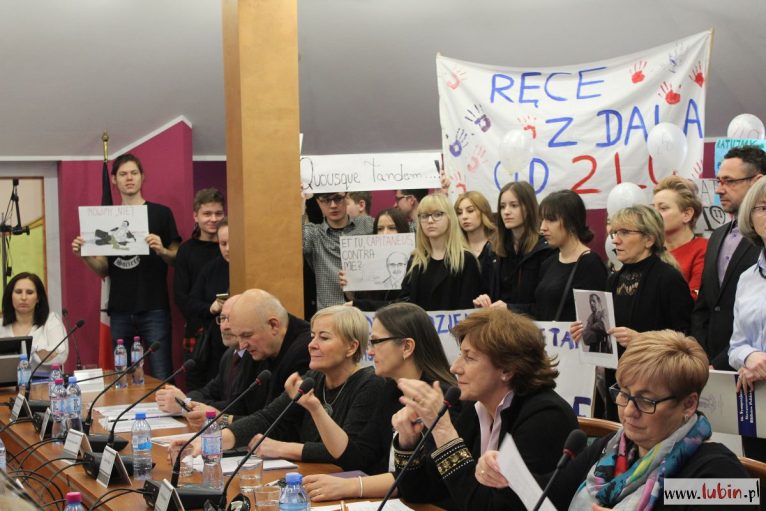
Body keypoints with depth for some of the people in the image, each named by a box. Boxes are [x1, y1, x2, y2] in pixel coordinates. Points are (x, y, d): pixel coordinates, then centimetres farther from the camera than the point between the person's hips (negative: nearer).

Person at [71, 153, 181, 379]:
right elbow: (103, 270, 13)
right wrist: (85, 255, -6)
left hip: (153, 309, -4)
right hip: (120, 311, 4)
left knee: (161, 377, -7)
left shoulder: (160, 213, 3)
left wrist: (161, 251, -19)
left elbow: (177, 258, 2)